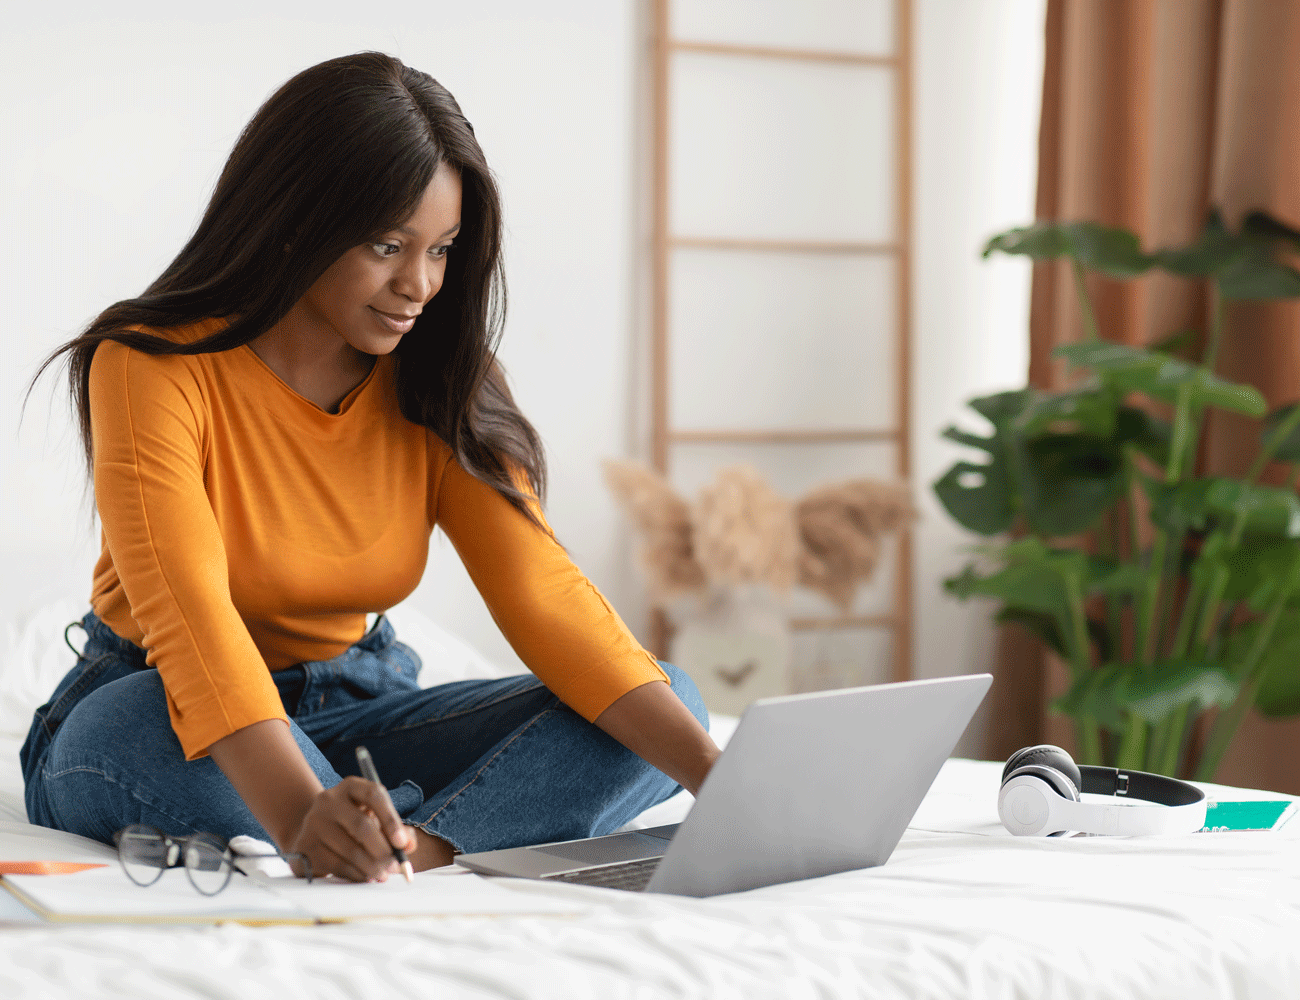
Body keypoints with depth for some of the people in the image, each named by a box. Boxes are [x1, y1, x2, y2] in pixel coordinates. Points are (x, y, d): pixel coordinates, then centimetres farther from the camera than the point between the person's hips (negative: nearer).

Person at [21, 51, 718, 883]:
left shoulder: (436, 388, -5)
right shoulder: (154, 368, -20)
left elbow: (548, 601, -13)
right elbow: (190, 617, -34)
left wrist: (715, 774, -28)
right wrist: (301, 814, -52)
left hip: (356, 710, 5)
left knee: (665, 701, -16)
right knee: (152, 726, -42)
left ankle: (415, 847, -35)